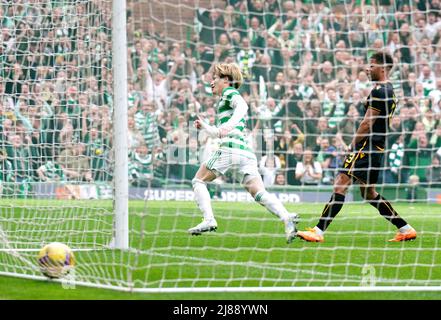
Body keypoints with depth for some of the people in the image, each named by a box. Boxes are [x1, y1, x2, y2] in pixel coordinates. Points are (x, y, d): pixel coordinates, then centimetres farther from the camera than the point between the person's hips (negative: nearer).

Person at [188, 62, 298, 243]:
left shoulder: (229, 93, 6)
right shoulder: (226, 99, 33)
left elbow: (243, 106, -18)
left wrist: (231, 123, -33)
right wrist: (204, 126, 48)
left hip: (229, 149, -8)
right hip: (246, 153, 8)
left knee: (199, 181, 7)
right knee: (259, 194, -6)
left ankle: (208, 220, -8)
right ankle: (286, 217, -28)